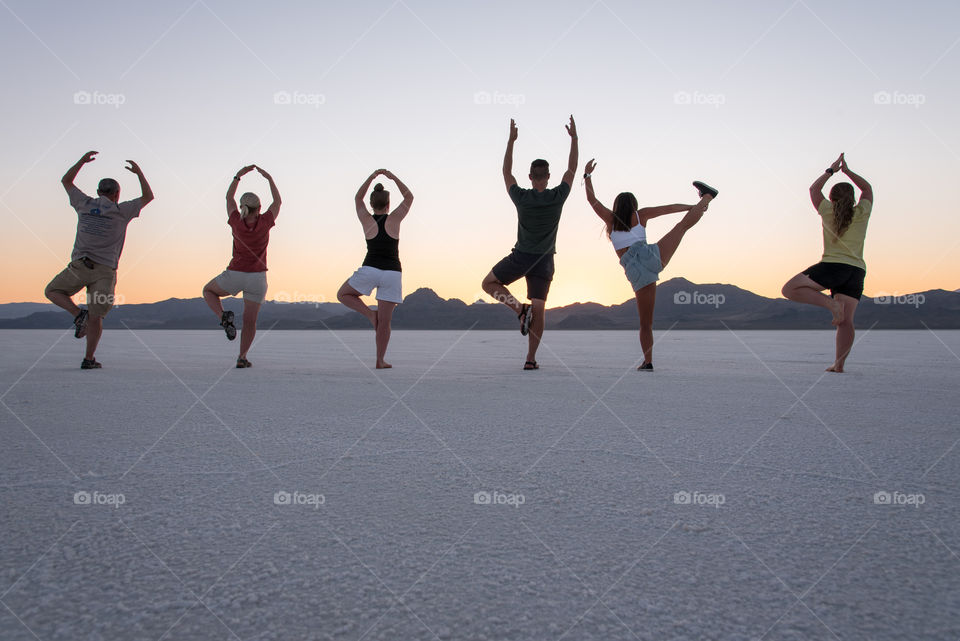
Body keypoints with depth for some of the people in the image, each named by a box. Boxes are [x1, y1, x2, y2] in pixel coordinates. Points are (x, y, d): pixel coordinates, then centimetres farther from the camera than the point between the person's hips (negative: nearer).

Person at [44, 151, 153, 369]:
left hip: (80, 265, 1)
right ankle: (89, 359, 1)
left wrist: (82, 161, 30)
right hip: (105, 271, 0)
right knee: (96, 317, 3)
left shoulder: (85, 204, 10)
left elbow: (66, 181, 28)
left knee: (52, 291, 22)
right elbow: (148, 196, 19)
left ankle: (78, 314, -3)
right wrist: (139, 173, 24)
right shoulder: (121, 211, 4)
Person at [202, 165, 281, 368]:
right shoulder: (264, 222, -8)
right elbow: (277, 201, 9)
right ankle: (242, 357, 5)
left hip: (234, 275, 0)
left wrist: (239, 175, 12)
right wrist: (269, 178, 12)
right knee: (250, 321, 11)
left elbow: (229, 198, 11)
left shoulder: (237, 222, -6)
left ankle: (223, 316, 0)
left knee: (208, 291, 27)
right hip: (257, 278, 0)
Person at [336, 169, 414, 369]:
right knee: (385, 321, 4)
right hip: (391, 274, 1)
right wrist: (393, 178, 10)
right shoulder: (393, 219, 0)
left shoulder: (367, 220, 2)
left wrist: (372, 177, 16)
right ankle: (380, 360, 3)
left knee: (343, 295, 22)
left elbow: (358, 198, 21)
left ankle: (370, 314, 1)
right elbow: (409, 197, 15)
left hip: (369, 270, -1)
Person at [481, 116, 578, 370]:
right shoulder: (557, 196, -8)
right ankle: (531, 359, -1)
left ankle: (520, 309, -4)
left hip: (521, 257, -2)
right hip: (544, 261, 2)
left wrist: (511, 140, 9)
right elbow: (572, 169, 7)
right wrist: (574, 137, 12)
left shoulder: (522, 197, -10)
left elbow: (506, 172, 6)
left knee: (489, 284, 17)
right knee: (539, 310, 3)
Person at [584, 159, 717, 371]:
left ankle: (648, 361, 3)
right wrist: (693, 207, 37)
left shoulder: (610, 218, 21)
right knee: (684, 224, 19)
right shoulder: (640, 214, 19)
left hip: (635, 271, 1)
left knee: (645, 321, 7)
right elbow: (669, 208, 26)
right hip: (651, 256, -1)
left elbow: (591, 199, 28)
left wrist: (587, 175, 36)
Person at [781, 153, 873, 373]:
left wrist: (831, 170, 31)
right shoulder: (862, 213, 10)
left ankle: (831, 303, -18)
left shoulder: (828, 212, 5)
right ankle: (839, 363, -10)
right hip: (857, 271, 4)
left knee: (790, 289, -2)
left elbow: (814, 189, 22)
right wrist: (847, 171, 32)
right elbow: (867, 188, 30)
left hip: (833, 266, -4)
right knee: (846, 321, -1)